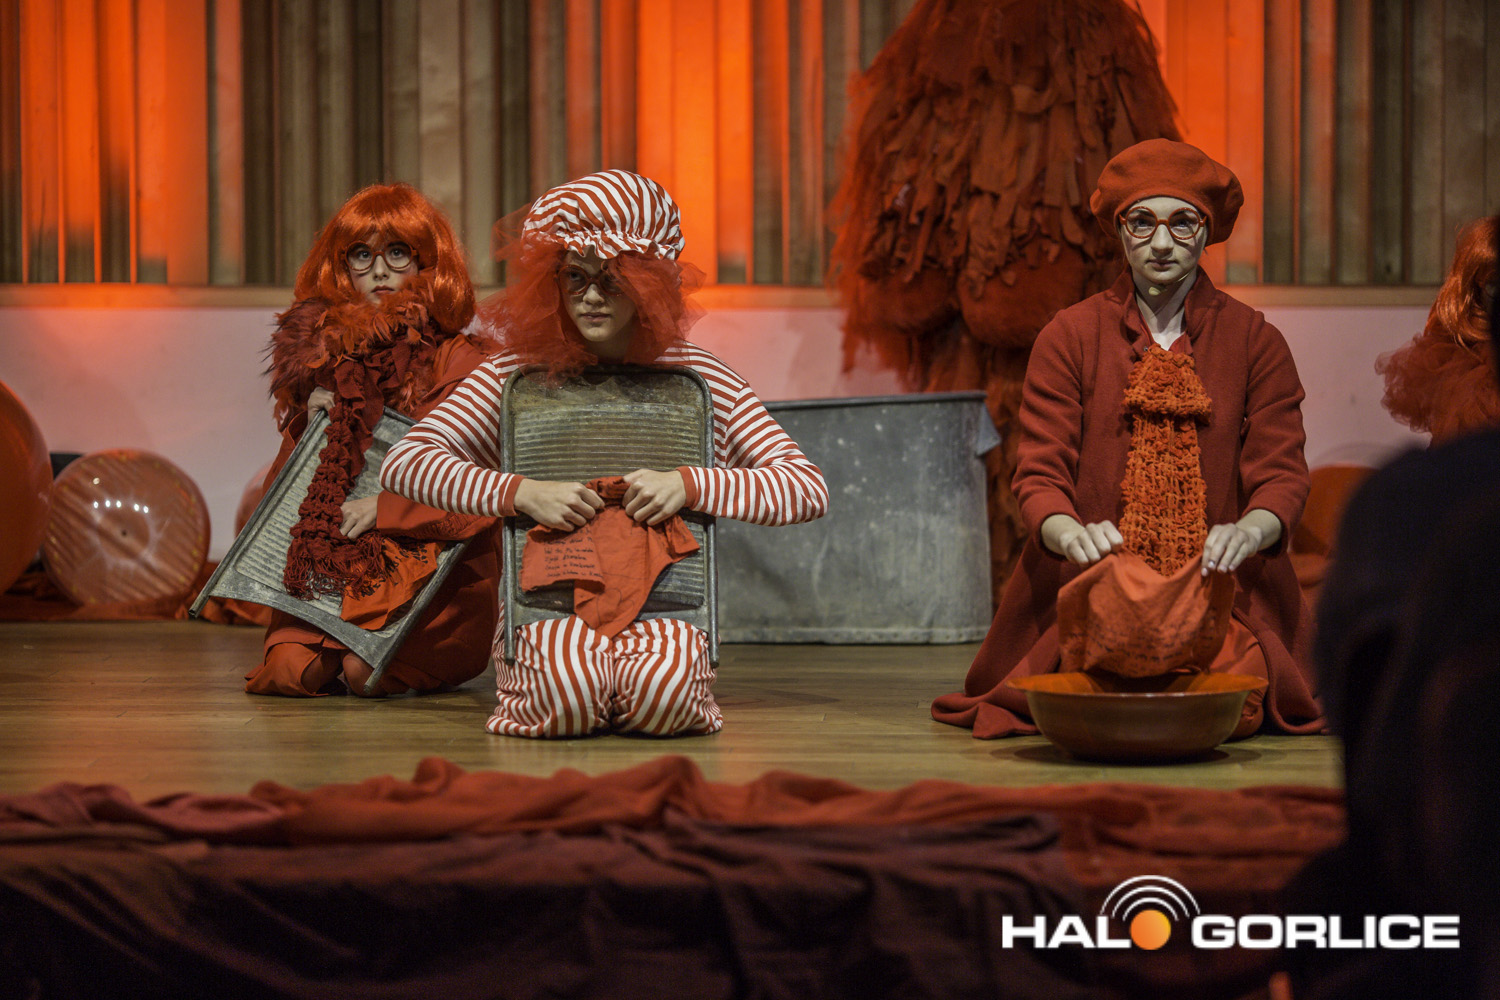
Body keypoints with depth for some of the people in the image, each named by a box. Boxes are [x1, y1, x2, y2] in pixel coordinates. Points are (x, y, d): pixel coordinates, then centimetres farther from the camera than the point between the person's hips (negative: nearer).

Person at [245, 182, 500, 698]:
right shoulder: (327, 357, 17)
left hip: (434, 575, -4)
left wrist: (386, 507, -15)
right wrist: (309, 427, 1)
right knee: (289, 667, -24)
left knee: (362, 671, -28)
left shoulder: (459, 361, -1)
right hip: (332, 570, 4)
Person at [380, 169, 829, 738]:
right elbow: (404, 464, -1)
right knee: (566, 693, -34)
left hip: (664, 608, 0)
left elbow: (808, 489, 2)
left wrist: (689, 484, -14)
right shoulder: (517, 376, 5)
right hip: (547, 608, 0)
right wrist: (522, 492, -15)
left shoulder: (698, 380, 5)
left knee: (663, 691, -34)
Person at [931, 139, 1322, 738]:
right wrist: (1069, 532, -25)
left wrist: (1248, 531, -25)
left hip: (1220, 587, 1)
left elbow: (1282, 472, 0)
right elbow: (1039, 471, 0)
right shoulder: (1069, 337, 8)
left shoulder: (1254, 341, 9)